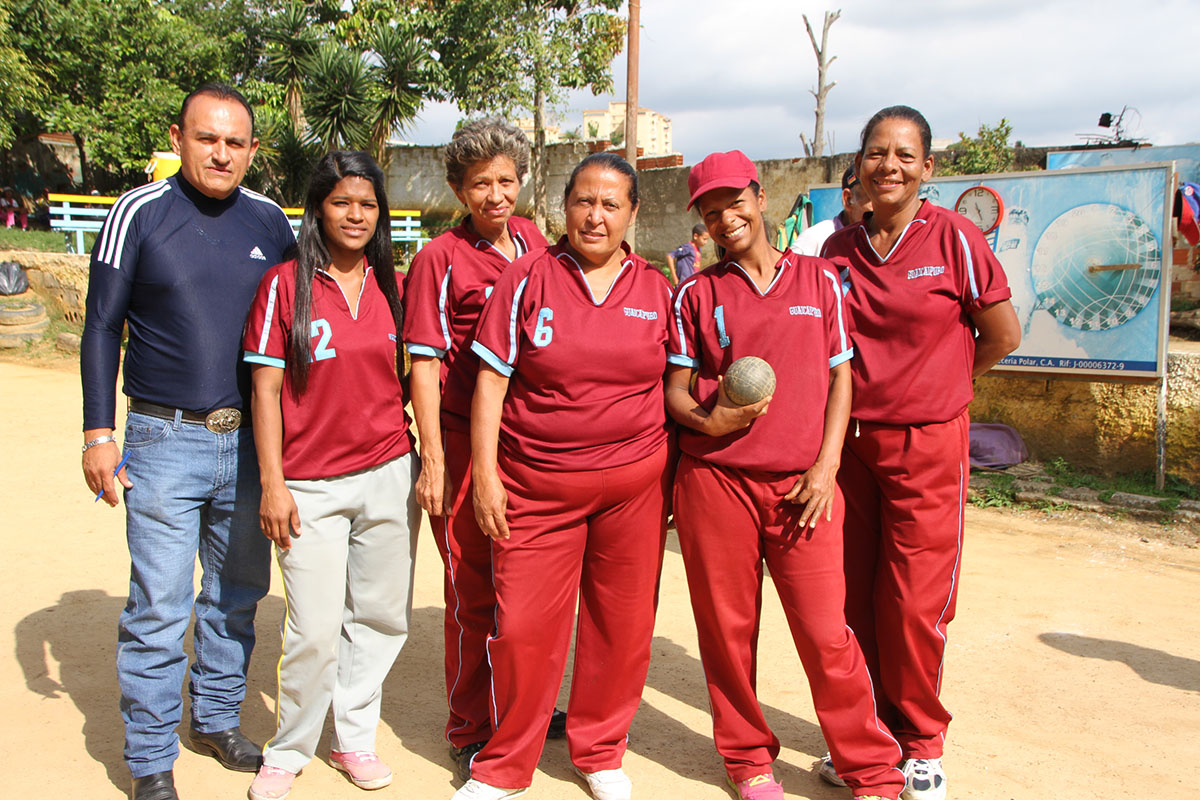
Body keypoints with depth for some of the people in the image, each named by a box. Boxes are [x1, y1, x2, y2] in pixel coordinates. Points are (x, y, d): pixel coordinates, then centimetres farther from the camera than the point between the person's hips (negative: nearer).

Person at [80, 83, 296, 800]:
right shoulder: (140, 214, -4)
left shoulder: (270, 221, 5)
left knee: (239, 593, 14)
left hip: (249, 439, 4)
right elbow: (102, 328, -1)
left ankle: (218, 720, 33)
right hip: (165, 441, -3)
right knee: (159, 608, -1)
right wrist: (98, 431, -6)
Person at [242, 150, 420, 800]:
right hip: (312, 487, -4)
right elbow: (266, 389, -4)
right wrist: (272, 484, -8)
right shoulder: (285, 284, -4)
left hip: (389, 477, 4)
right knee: (315, 633, -2)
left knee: (381, 616, 11)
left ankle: (354, 738, 31)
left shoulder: (392, 285, 8)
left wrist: (428, 462, 11)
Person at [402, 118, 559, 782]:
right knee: (473, 590, 5)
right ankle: (469, 732, 22)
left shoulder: (531, 240, 9)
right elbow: (424, 363, -10)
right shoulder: (440, 258, -8)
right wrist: (433, 461, -14)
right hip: (465, 444, -5)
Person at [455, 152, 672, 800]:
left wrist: (674, 479, 7)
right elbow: (491, 380, -2)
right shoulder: (528, 278, 0)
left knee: (621, 624, 10)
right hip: (536, 485, -2)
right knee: (523, 626, 1)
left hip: (635, 483, 2)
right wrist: (485, 475, -6)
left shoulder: (656, 290, 6)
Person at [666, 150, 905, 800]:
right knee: (727, 628, 7)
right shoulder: (695, 295, 8)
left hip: (802, 483, 0)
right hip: (715, 482, 1)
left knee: (826, 633, -1)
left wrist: (826, 467, -1)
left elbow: (840, 375, 9)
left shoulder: (819, 280, 10)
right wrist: (709, 421, -14)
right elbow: (675, 389, 8)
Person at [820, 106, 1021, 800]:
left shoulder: (955, 237, -6)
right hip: (850, 441, 4)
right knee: (856, 597, 10)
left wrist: (933, 387, 7)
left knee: (914, 604, 1)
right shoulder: (839, 248, 5)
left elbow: (1003, 336, -1)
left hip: (927, 444, -4)